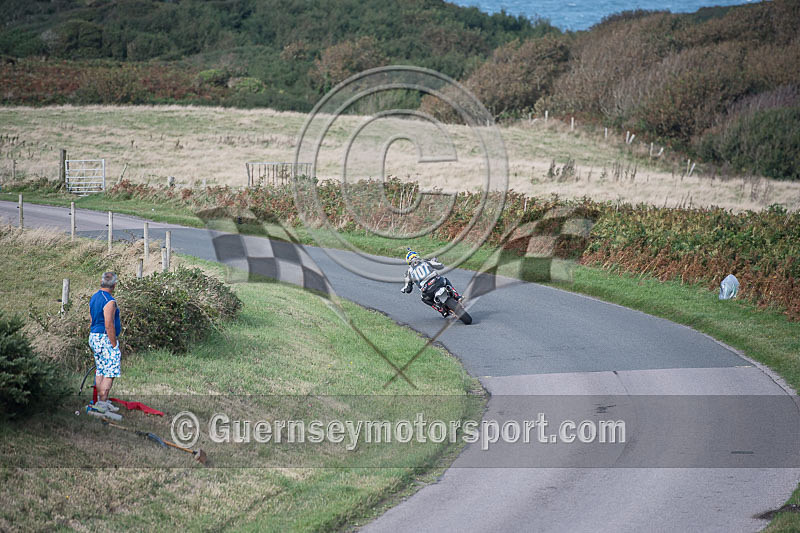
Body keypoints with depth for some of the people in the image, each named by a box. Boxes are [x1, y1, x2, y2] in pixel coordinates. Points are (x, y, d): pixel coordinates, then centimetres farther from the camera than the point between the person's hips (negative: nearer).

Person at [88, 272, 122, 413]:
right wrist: (114, 345, -15)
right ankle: (103, 402, -7)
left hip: (94, 337, 9)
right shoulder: (109, 301, -18)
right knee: (110, 373, -5)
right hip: (105, 338, -9)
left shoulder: (94, 297, 11)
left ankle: (100, 400, 21)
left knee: (100, 371, 16)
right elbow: (109, 325, -22)